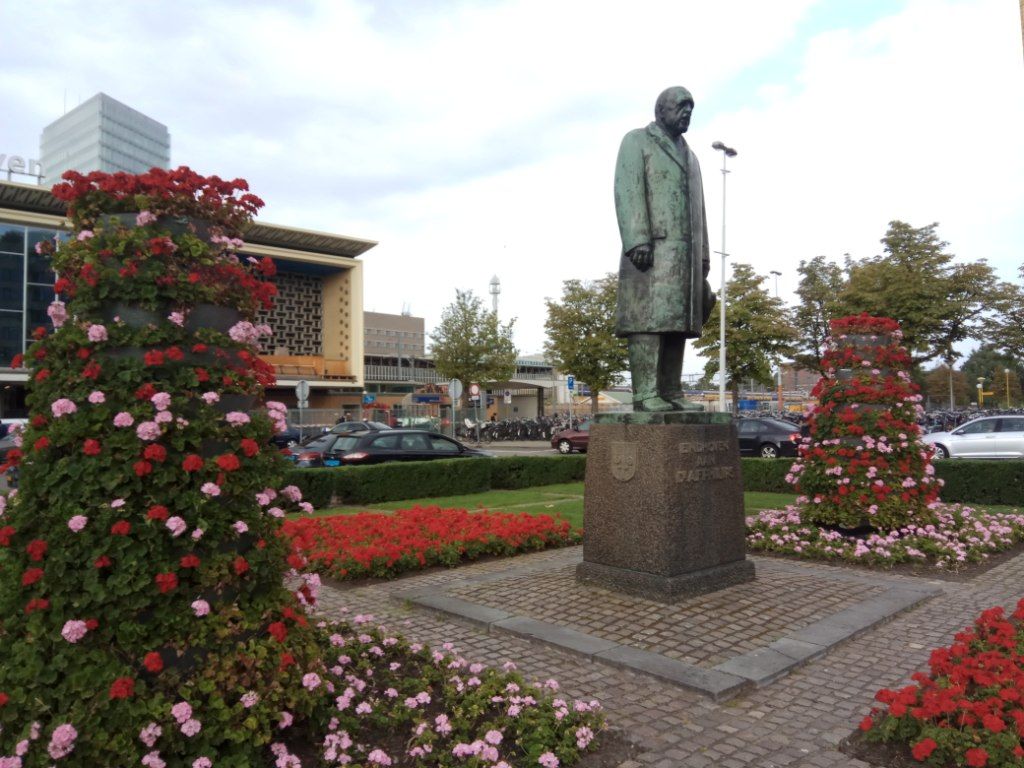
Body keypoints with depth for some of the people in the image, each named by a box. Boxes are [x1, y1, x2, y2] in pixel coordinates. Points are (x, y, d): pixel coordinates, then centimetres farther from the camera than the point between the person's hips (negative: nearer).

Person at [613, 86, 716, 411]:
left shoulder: (689, 155, 28)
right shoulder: (636, 140, 7)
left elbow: (698, 209, 24)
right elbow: (627, 192, -7)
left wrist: (702, 256, 15)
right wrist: (638, 241, -20)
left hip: (685, 253, 7)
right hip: (651, 248, -7)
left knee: (677, 323, 0)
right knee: (648, 321, -13)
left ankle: (668, 394, 1)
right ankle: (645, 395, -15)